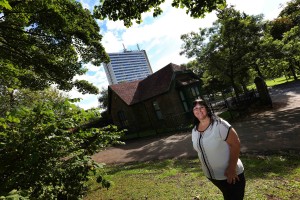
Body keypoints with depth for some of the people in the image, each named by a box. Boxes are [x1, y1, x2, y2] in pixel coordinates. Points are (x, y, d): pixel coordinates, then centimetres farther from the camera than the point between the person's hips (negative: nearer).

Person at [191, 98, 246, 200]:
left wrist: (232, 168, -23)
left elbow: (235, 144, -23)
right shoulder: (194, 130, -3)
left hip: (229, 174, -6)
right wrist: (205, 167, 12)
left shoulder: (219, 124, -24)